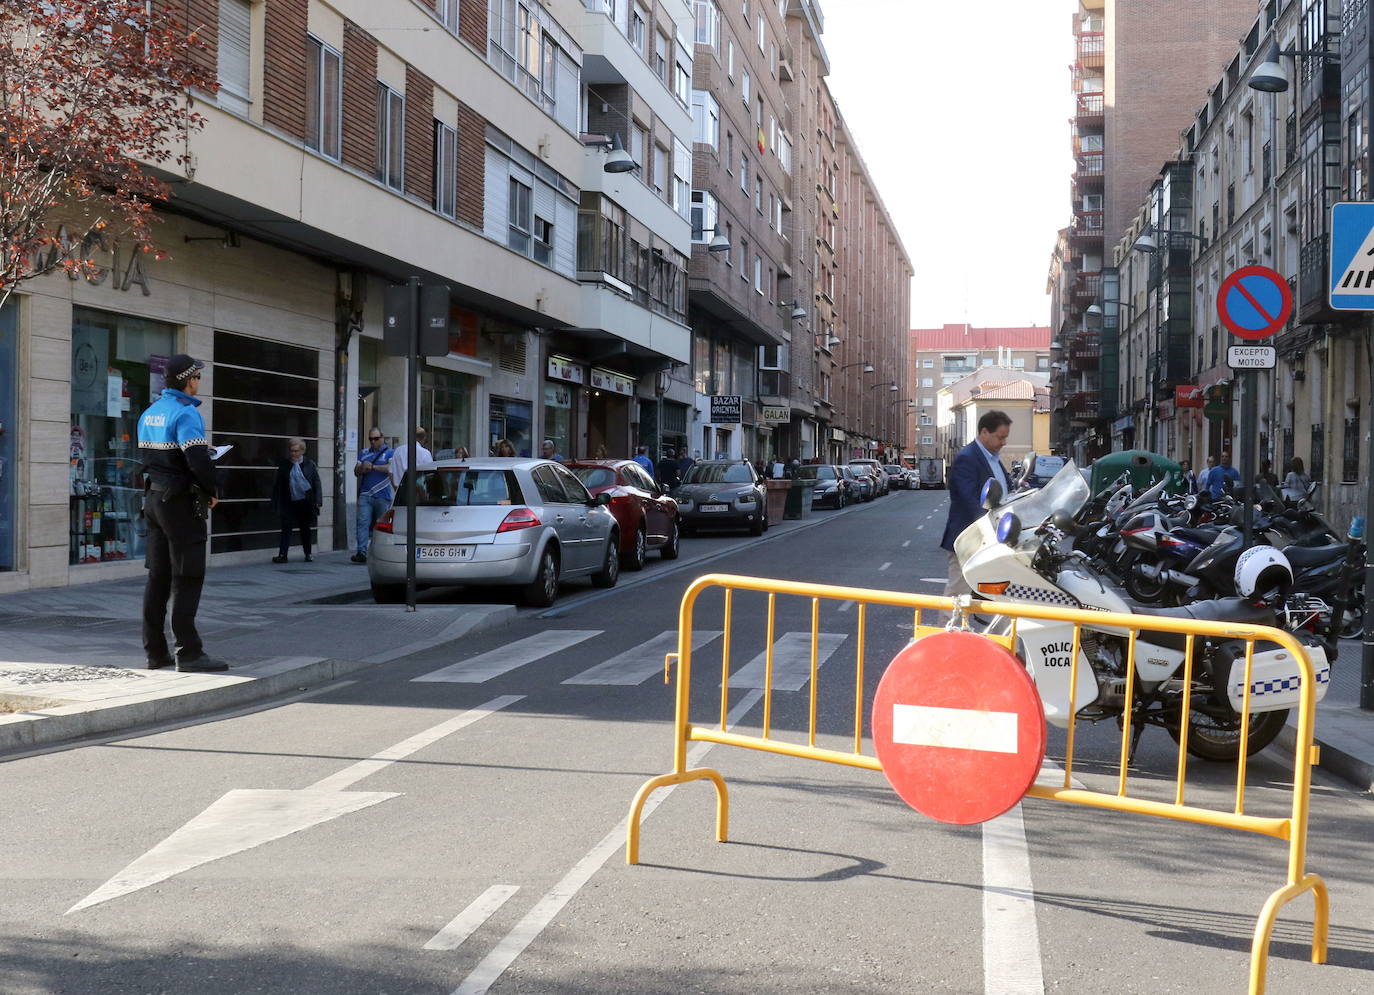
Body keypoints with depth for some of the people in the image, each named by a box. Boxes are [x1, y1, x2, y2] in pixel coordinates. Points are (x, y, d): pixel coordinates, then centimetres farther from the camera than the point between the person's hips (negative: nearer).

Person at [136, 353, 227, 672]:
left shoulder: (148, 413, 13)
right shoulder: (186, 413, -15)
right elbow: (198, 461, -23)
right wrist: (212, 492, -7)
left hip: (153, 499, 8)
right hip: (181, 502, -8)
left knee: (157, 577, 10)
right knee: (187, 579, -6)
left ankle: (155, 651, 14)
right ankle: (189, 653, -6)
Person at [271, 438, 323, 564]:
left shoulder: (309, 465, 0)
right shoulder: (284, 466, 2)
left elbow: (317, 484, 1)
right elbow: (277, 486, 5)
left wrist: (317, 501, -6)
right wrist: (276, 504, 2)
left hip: (305, 502, 0)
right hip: (289, 503, 0)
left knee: (305, 529, 12)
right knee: (286, 528, -6)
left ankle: (308, 554, 25)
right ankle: (282, 555, -6)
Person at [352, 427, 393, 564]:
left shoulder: (389, 453, 6)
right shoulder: (363, 453, 20)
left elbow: (391, 468, -11)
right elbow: (356, 471, 16)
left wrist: (372, 467, -9)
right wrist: (362, 468, -7)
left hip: (383, 496, -3)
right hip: (365, 495, 3)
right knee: (363, 523, -11)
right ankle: (361, 552, -19)